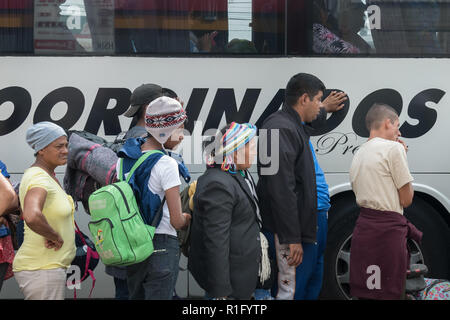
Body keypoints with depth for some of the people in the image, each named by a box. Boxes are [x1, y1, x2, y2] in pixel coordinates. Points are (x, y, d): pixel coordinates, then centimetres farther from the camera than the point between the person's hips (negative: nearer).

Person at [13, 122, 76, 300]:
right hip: (42, 270, -10)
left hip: (49, 266, 10)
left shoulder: (48, 175, 12)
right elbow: (32, 217, -40)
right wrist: (55, 236, -24)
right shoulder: (39, 179, -20)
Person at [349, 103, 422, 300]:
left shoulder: (358, 154, 18)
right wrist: (402, 157, 5)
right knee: (388, 293, -5)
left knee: (363, 292, 9)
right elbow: (407, 200, -5)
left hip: (363, 226, 8)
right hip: (387, 230, -8)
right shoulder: (393, 148, -6)